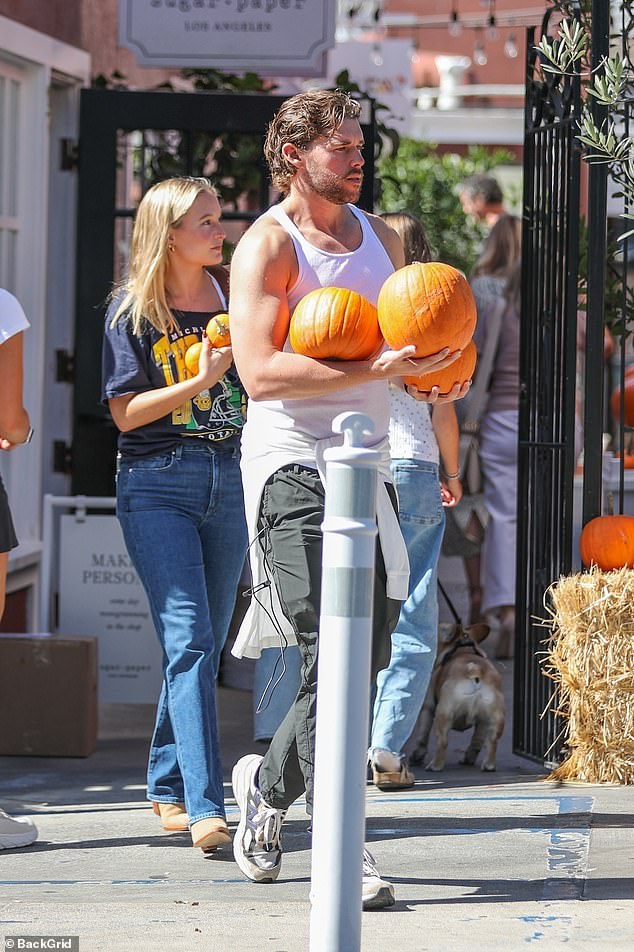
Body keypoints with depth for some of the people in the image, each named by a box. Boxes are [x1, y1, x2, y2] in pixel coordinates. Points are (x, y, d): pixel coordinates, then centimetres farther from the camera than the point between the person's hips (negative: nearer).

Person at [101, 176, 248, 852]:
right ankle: (205, 807, -21)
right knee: (188, 641, -14)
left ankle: (168, 790, 22)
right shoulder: (133, 310, -1)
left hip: (229, 479, 5)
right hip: (157, 484, -5)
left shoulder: (233, 295, 10)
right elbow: (126, 412, -6)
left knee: (204, 645, 9)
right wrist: (203, 379, -15)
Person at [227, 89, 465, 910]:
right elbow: (260, 373, -19)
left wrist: (434, 372, 5)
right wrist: (373, 370, -25)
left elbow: (408, 344, 29)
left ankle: (269, 782, 28)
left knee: (366, 655, 7)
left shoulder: (382, 239, 16)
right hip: (292, 464, -7)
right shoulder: (267, 246, -8)